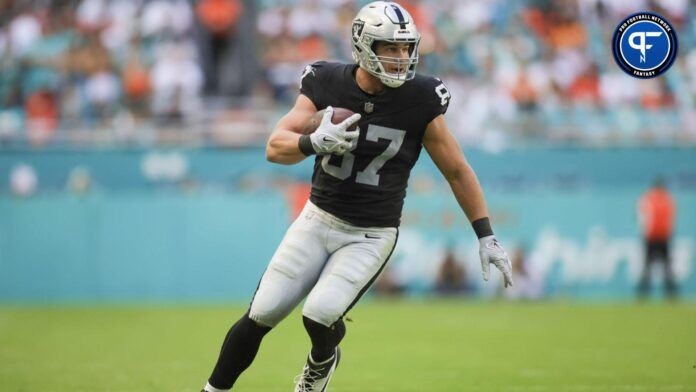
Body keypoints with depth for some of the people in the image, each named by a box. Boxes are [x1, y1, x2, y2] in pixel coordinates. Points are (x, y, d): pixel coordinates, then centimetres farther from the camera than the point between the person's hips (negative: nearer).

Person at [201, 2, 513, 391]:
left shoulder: (419, 100, -14)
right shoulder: (327, 83, -9)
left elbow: (457, 172, -5)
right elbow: (275, 147, -13)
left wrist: (487, 237, -6)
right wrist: (315, 143, -34)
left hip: (371, 237, -2)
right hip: (318, 219, 2)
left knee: (320, 315, -21)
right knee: (260, 317, -1)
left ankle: (323, 360, 15)